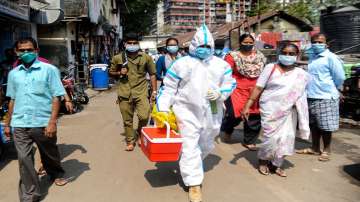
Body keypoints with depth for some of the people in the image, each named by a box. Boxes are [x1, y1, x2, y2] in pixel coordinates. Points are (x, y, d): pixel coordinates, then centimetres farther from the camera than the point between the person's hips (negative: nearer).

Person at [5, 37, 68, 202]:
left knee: (50, 154, 16)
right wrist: (7, 123, 17)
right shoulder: (13, 74, 9)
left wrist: (52, 122, -15)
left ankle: (56, 174, 44)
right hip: (19, 125, 3)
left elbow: (56, 97, -8)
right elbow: (13, 100, 17)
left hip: (43, 123, -3)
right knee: (24, 160, 1)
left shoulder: (49, 70, -5)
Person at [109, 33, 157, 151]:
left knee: (144, 116, -13)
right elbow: (111, 73, 16)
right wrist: (119, 73, -7)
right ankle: (130, 141, 25)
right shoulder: (118, 58, 4)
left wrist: (154, 90, 3)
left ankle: (140, 134, 18)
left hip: (141, 92, -1)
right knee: (127, 120, 8)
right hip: (124, 93, 1)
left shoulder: (146, 57, 3)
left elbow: (152, 74, 8)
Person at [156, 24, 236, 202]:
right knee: (190, 147, -7)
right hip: (187, 111, -4)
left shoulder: (221, 64, 7)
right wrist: (163, 108, -8)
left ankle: (188, 167, 47)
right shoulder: (182, 63, -2)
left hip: (212, 113, 4)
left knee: (206, 146, 20)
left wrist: (219, 93, -12)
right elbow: (168, 88, 0)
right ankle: (194, 184, 3)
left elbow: (230, 84, 10)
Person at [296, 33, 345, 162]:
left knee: (325, 126, 1)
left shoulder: (331, 57, -9)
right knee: (313, 124, 14)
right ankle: (315, 148, 27)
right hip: (311, 96, 7)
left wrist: (332, 89, 6)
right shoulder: (312, 57, 12)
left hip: (326, 97, -7)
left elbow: (340, 77, -8)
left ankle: (326, 150, 16)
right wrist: (311, 89, 16)